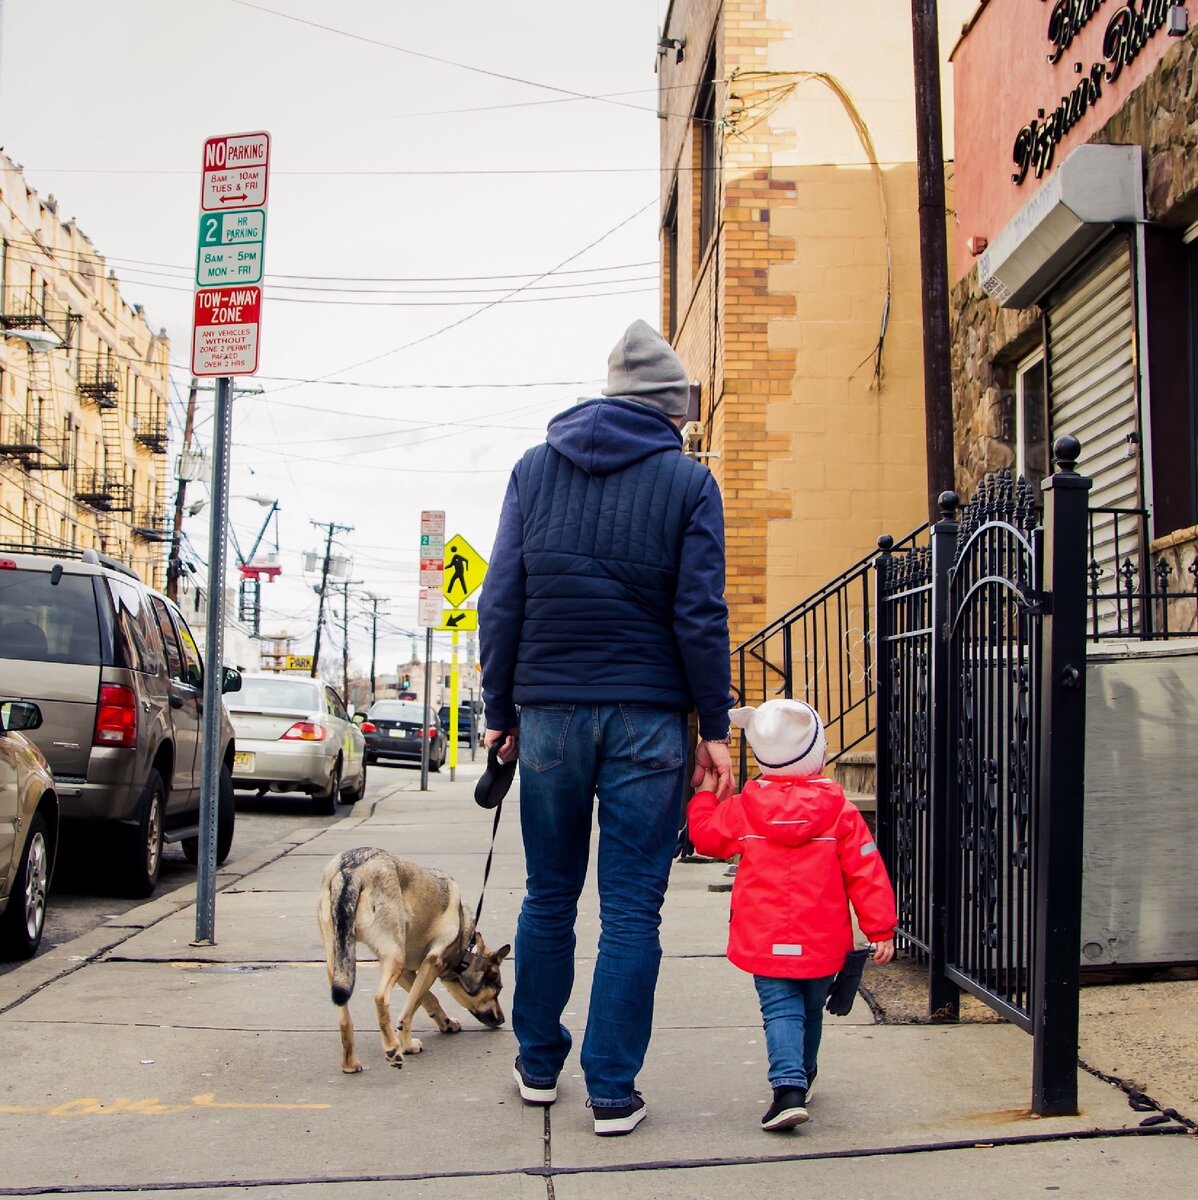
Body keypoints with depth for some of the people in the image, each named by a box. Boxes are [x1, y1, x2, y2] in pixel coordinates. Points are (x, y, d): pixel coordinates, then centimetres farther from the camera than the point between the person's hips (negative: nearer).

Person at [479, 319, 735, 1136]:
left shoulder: (534, 469, 8)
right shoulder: (687, 481, 0)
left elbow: (501, 601, 5)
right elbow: (700, 616, -5)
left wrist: (501, 710, 11)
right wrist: (714, 727, 1)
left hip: (550, 712, 3)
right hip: (647, 720, -2)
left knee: (549, 898, 14)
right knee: (632, 909, 3)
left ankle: (539, 1065, 25)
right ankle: (613, 1091, 6)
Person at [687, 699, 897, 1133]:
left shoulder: (744, 807, -5)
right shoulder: (838, 808, -5)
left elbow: (706, 836, 12)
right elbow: (865, 871, -4)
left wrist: (705, 793, 27)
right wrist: (880, 929, 2)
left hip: (764, 943, -1)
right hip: (823, 944, 1)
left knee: (781, 1011, -2)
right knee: (811, 1010, 20)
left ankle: (788, 1087, -21)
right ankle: (803, 1078, 37)